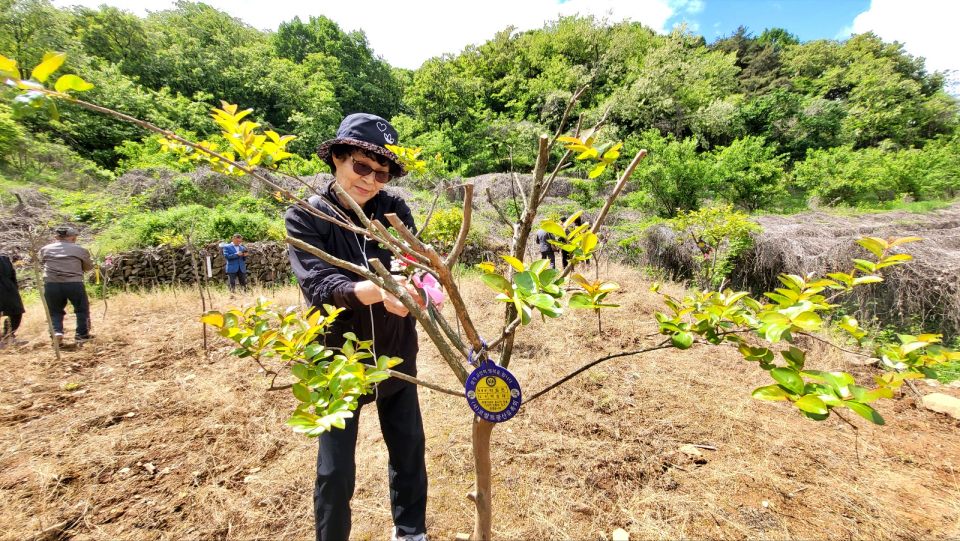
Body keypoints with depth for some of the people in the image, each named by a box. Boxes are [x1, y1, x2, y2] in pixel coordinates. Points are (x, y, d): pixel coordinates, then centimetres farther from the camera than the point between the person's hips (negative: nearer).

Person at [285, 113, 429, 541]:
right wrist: (378, 290, -43)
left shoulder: (394, 210, -4)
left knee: (409, 450, 17)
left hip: (396, 356, 3)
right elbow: (319, 285, -24)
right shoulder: (304, 217, -10)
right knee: (336, 472, 8)